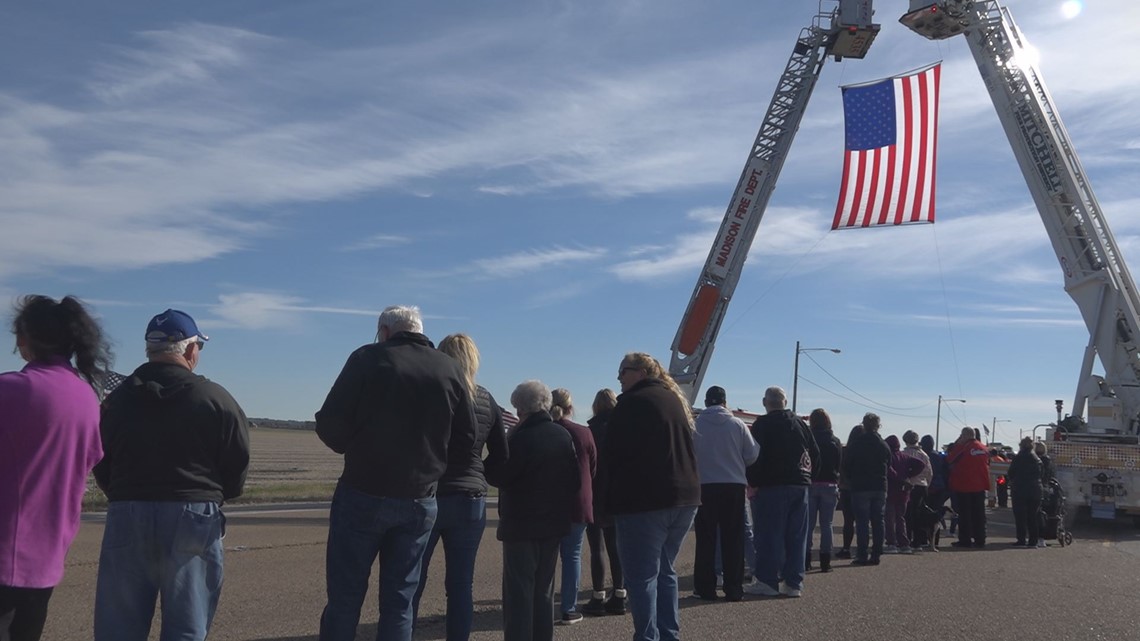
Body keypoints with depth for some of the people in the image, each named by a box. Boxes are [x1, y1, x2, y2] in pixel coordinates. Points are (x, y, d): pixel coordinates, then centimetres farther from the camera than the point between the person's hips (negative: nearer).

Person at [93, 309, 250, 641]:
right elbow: (238, 467, -4)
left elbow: (101, 468, 9)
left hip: (126, 516, 3)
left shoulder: (118, 398, 6)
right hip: (193, 517, -3)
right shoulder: (216, 399, -5)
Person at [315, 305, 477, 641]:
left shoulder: (368, 358, -7)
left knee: (344, 598, 8)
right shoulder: (450, 369, 3)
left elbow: (329, 424, -10)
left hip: (363, 495, -3)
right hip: (420, 502, 3)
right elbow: (467, 439, 4)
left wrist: (352, 447, 10)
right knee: (399, 602, 11)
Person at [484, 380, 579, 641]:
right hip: (555, 522, 6)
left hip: (521, 524, -6)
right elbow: (575, 479, 7)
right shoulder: (564, 435, 3)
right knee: (544, 590, 15)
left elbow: (498, 477, -11)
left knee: (519, 592, 1)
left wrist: (491, 460, 5)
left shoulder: (521, 438, -15)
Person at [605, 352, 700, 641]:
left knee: (641, 575, -3)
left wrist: (617, 488, 3)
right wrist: (685, 484, 17)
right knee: (664, 570, 18)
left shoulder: (633, 401, -10)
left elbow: (615, 451, -11)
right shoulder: (675, 399, 17)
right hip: (684, 496, 9)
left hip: (644, 499, -9)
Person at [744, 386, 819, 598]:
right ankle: (794, 583, 9)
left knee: (769, 534, -2)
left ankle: (767, 581, -2)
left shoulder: (762, 424, -6)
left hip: (772, 486, -5)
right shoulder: (800, 423, 12)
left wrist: (752, 483, -5)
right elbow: (815, 454, 13)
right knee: (796, 535, 8)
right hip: (800, 485, 5)